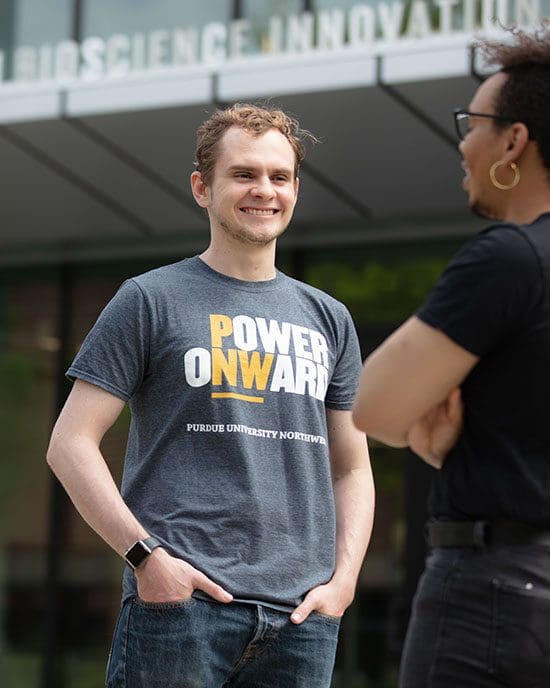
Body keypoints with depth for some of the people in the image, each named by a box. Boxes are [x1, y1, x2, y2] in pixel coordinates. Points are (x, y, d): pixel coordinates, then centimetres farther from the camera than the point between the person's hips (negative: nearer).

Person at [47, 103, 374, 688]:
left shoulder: (328, 319, 17)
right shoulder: (150, 301, 4)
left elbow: (352, 468, 20)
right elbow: (70, 445, 0)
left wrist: (343, 578, 4)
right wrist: (146, 555, -11)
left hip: (301, 613, 4)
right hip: (181, 598, -4)